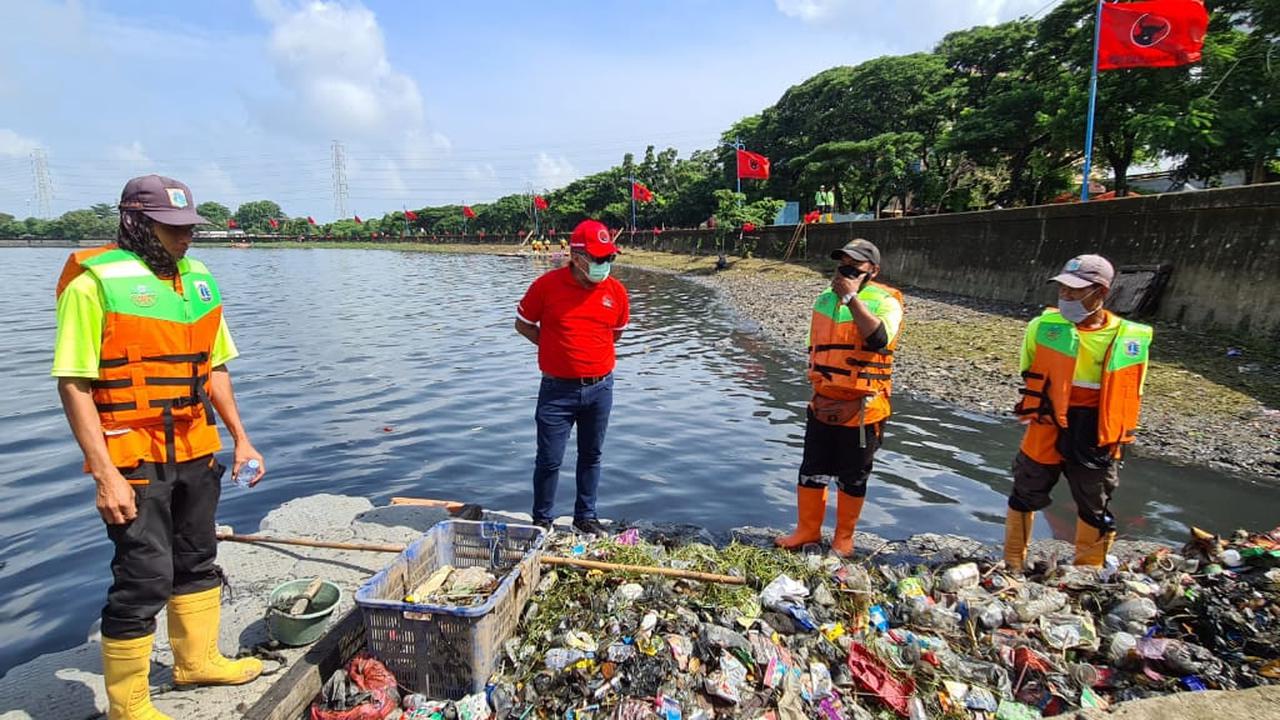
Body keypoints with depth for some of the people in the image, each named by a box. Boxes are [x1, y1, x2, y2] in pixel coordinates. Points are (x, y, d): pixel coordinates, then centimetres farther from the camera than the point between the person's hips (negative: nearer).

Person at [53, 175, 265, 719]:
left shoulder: (197, 278, 9)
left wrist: (239, 438, 11)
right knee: (145, 579, -1)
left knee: (197, 561, 19)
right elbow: (74, 385, -15)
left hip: (196, 453, 7)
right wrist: (105, 476, -19)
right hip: (133, 461, -7)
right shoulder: (95, 280, -11)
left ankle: (197, 660, 39)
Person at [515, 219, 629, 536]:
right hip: (558, 389, -3)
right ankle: (541, 520, 24)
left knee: (591, 455, 16)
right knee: (549, 459, 4)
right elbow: (522, 324, 3)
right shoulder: (547, 285, -10)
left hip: (600, 388, 3)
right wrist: (557, 347, 0)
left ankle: (586, 516, 33)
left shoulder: (616, 290, -2)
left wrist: (591, 350, 7)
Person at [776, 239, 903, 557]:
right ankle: (807, 530, 30)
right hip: (823, 405, 5)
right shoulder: (825, 299, 8)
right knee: (811, 472, 13)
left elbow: (879, 339, -30)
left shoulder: (885, 302, -9)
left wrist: (852, 297, -26)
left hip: (861, 409, -5)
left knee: (852, 479, 10)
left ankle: (843, 539, 27)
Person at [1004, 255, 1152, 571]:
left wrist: (1116, 438, 4)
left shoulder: (1129, 338, -9)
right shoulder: (1044, 326, -10)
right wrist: (1040, 408, 4)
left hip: (1095, 439, 0)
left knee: (1095, 512, 16)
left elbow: (1129, 395, 3)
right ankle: (1012, 566, 33)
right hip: (1046, 432, 0)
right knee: (1025, 498, 14)